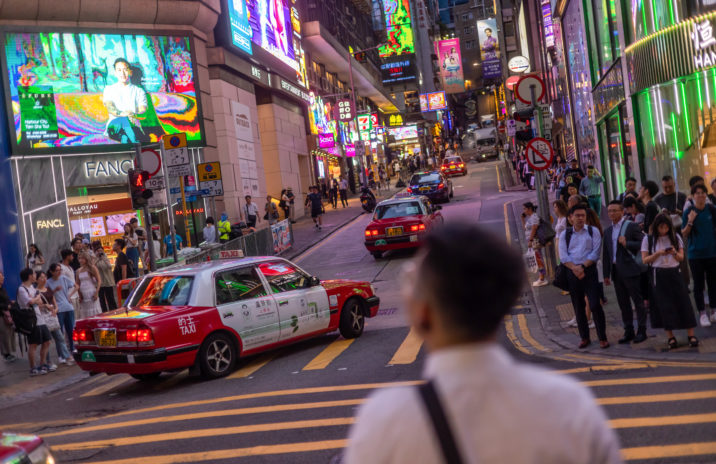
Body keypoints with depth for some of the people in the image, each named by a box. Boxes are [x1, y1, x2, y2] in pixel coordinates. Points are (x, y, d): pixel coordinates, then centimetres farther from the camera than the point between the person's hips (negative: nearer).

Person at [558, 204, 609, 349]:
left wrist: (583, 266, -14)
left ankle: (602, 338, -1)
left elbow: (596, 252, -4)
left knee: (595, 305, -9)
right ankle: (584, 337, 17)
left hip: (589, 271, -3)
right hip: (572, 272, 3)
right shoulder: (565, 234, 9)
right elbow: (563, 255, 1)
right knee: (578, 307, 7)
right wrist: (574, 268, -14)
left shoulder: (593, 232, 4)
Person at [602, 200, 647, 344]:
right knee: (623, 303, 9)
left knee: (638, 301, 0)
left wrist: (627, 243, -19)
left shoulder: (632, 226, -3)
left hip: (630, 270, -6)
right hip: (616, 271, 6)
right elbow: (606, 254, 16)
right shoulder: (608, 231, 15)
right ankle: (628, 331, 17)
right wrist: (606, 274, 13)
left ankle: (641, 331, 7)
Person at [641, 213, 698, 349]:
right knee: (664, 305, -1)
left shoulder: (675, 237, 4)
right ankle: (670, 337, 7)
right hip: (659, 275, -2)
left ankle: (691, 335, 2)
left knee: (683, 302, -3)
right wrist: (658, 253, -16)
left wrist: (674, 253, -17)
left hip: (675, 273, 2)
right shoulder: (648, 239, -1)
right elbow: (645, 260, -2)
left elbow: (681, 257, 6)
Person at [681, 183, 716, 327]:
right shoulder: (689, 212, -5)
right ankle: (702, 314, 11)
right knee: (698, 285, 3)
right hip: (695, 254, -2)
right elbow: (684, 235, -4)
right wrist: (690, 222, -20)